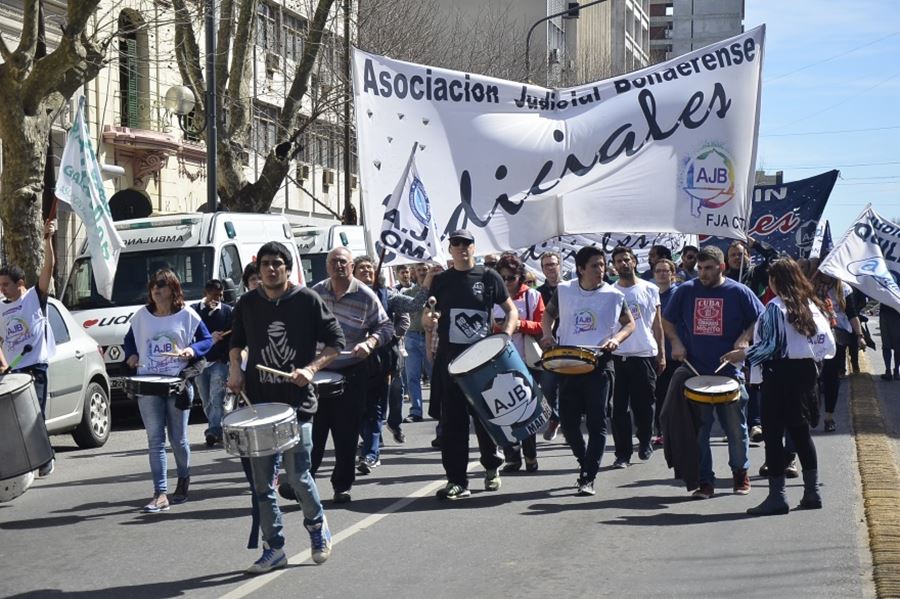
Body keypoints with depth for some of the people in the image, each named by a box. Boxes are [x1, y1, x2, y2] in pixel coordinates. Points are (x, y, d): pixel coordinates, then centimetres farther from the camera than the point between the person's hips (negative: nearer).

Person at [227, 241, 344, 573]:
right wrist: (235, 369, 3)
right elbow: (236, 342, 21)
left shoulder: (308, 300, -2)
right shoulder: (247, 304, 8)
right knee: (262, 482, 4)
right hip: (258, 401, 4)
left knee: (298, 477, -4)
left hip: (297, 400, -4)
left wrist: (311, 368, -14)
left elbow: (335, 342, 0)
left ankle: (317, 525, 26)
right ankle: (273, 548, 15)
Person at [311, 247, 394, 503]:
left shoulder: (365, 296, -6)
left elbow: (386, 327, -2)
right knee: (312, 430, 4)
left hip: (351, 373, -2)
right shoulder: (316, 293, 5)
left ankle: (342, 485, 14)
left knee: (346, 433, 3)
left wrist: (369, 343, -19)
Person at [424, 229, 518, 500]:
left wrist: (505, 335, -9)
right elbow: (426, 320, 13)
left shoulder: (488, 277, 4)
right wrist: (428, 319, -12)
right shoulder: (440, 281, 10)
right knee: (452, 421, -2)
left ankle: (492, 468, 29)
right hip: (451, 359, 1)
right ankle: (456, 480, 1)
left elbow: (511, 310, 9)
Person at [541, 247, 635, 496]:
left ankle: (588, 478, -2)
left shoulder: (614, 295, -1)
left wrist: (616, 339, -9)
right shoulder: (563, 290, 3)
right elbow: (548, 313, 19)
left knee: (596, 423, -6)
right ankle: (585, 463, 31)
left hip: (599, 365, -2)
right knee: (568, 421, 6)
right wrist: (548, 334, 1)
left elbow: (629, 324, 10)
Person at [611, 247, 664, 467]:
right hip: (617, 355, 0)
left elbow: (657, 324, 10)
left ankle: (645, 443, 30)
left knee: (644, 404, 8)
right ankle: (623, 452, 4)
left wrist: (661, 354, 7)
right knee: (620, 406, -1)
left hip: (645, 354, 0)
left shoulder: (650, 290, 6)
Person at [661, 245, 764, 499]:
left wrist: (744, 340, -11)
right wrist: (676, 343, -1)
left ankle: (740, 473, 27)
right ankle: (704, 481, 10)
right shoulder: (686, 291, 4)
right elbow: (667, 321, 15)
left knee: (736, 428, 7)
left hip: (729, 371, -1)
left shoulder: (739, 292, -1)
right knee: (696, 429, 2)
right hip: (694, 371, 1)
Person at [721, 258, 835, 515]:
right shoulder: (810, 304, 8)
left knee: (774, 434, -3)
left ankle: (777, 496, -4)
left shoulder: (775, 307, -13)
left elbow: (769, 346, -16)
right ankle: (812, 492, 17)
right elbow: (827, 342, 8)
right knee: (801, 431, 15)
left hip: (780, 373, -7)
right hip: (806, 371, 7)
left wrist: (743, 354, -5)